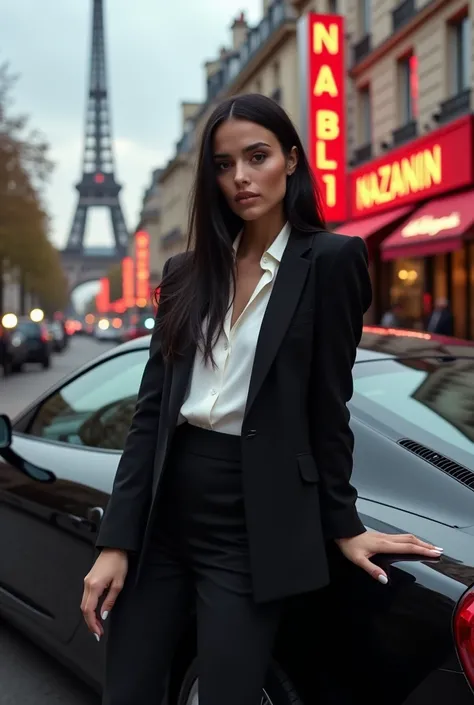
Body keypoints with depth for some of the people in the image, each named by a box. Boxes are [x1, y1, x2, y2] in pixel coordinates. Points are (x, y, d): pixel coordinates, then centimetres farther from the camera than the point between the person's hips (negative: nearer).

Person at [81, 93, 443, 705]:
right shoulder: (186, 272, 8)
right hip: (162, 511, 5)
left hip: (253, 522, -4)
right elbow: (150, 412, 4)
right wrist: (116, 540, -1)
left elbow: (327, 405, -1)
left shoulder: (331, 259, -4)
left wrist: (342, 524, 4)